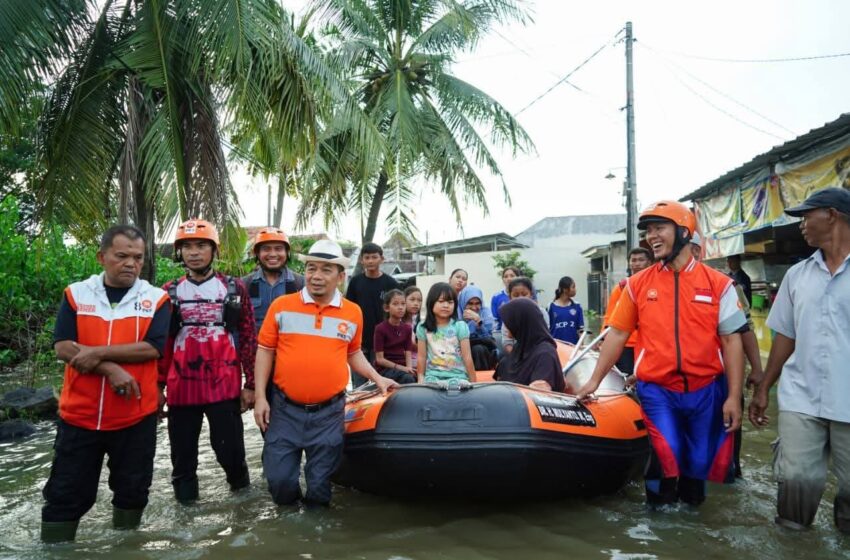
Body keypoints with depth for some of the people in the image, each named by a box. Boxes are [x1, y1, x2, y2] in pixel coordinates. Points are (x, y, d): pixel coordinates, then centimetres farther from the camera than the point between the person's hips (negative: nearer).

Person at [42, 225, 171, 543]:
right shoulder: (75, 294, 2)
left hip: (136, 416, 0)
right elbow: (63, 348, -8)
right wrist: (110, 369, -19)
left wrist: (97, 353, -17)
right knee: (66, 493, 8)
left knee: (132, 490, 14)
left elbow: (152, 348, -13)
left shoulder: (156, 299, -1)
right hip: (79, 415, 0)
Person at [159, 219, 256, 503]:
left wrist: (250, 384, 0)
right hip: (181, 388, 2)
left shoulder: (234, 289, 2)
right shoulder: (169, 293, 6)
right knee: (183, 453, 10)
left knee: (229, 448, 3)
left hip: (224, 386, -2)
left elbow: (248, 338, 2)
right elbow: (160, 343, 9)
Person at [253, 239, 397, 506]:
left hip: (329, 413, 1)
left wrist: (377, 378, 8)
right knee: (278, 478, 5)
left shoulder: (353, 312, 3)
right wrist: (260, 396, -2)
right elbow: (265, 351, 2)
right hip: (285, 409, 0)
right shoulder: (281, 306, -2)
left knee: (320, 483, 10)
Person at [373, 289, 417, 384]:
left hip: (402, 368, 5)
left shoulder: (407, 328, 8)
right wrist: (400, 367, -18)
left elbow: (408, 354, 3)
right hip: (384, 369, -5)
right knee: (407, 378, -32)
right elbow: (380, 359, -10)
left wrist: (409, 368, -17)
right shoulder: (380, 328, -8)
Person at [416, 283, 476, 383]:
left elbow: (467, 357, -2)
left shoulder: (460, 326, -1)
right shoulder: (423, 328, 5)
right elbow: (422, 357, 9)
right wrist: (420, 380, 7)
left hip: (457, 376, -1)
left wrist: (473, 382, -3)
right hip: (433, 376, 1)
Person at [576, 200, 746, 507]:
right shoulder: (638, 284, 1)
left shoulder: (718, 283, -1)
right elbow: (617, 334, 6)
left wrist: (734, 396, -4)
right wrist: (595, 380, 3)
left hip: (706, 391, 1)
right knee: (665, 460, -7)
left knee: (699, 462, 12)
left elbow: (731, 340, 0)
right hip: (656, 392, 0)